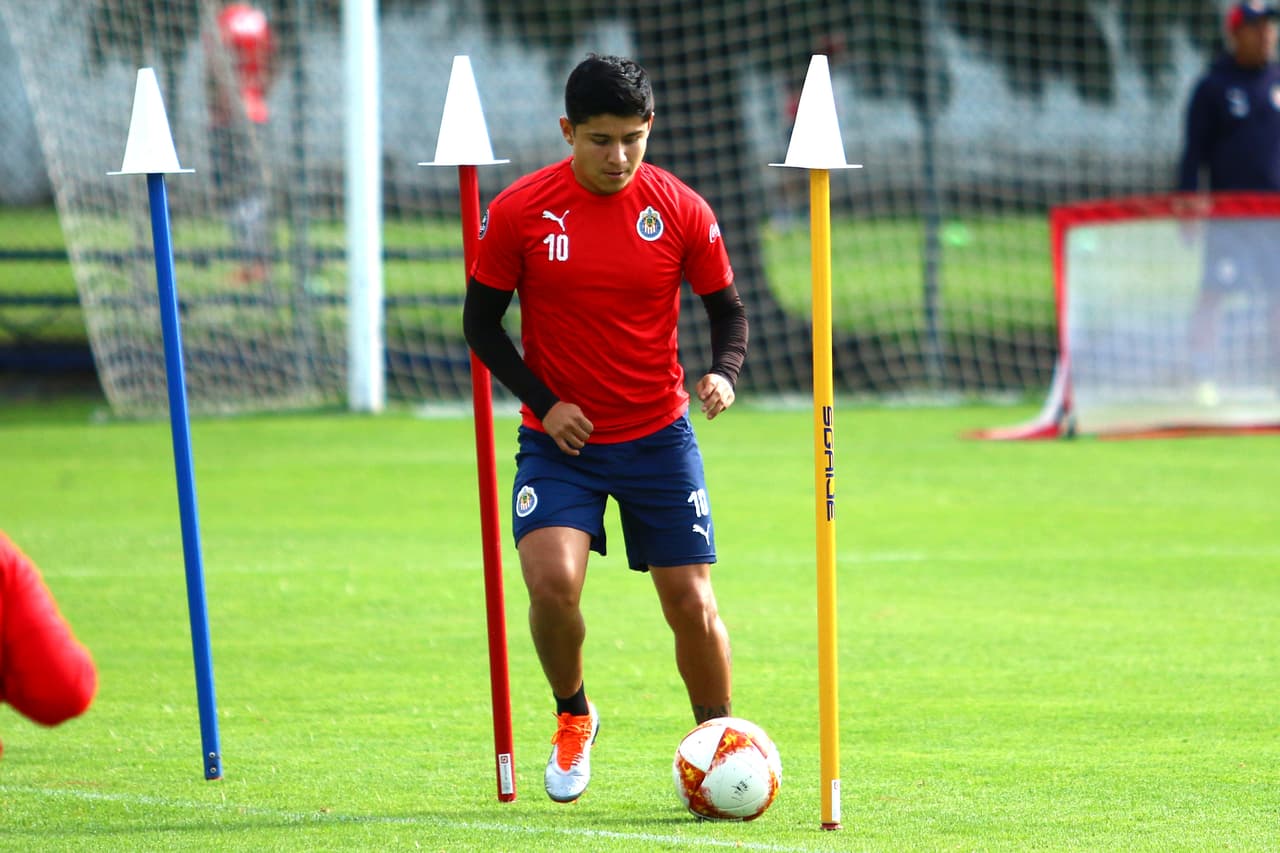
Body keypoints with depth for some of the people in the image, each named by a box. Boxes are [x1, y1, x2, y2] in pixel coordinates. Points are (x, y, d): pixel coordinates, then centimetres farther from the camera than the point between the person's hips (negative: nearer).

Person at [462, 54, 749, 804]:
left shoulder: (681, 210, -4)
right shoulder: (519, 211, -7)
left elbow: (728, 307, 6)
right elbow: (482, 320, 1)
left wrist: (725, 373, -14)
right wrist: (543, 401, -10)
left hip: (659, 436, 1)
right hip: (561, 437, -1)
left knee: (691, 603, -2)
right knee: (552, 580, -21)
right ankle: (573, 717, 7)